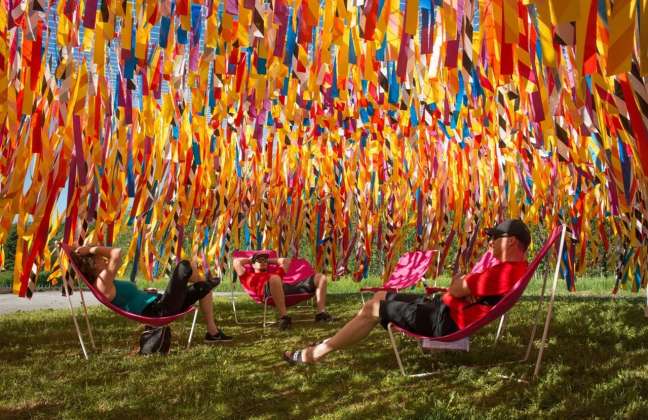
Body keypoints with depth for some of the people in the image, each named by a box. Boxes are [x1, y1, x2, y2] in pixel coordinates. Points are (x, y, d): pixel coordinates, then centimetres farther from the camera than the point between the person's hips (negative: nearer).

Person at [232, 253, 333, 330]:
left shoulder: (274, 271, 44)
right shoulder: (249, 275, 31)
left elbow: (286, 261, 53)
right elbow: (236, 262, 27)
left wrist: (270, 260, 53)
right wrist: (249, 259, 43)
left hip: (290, 287, 6)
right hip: (268, 292, -6)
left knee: (320, 277, -2)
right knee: (274, 278, -44)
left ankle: (321, 312, -22)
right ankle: (284, 316, -40)